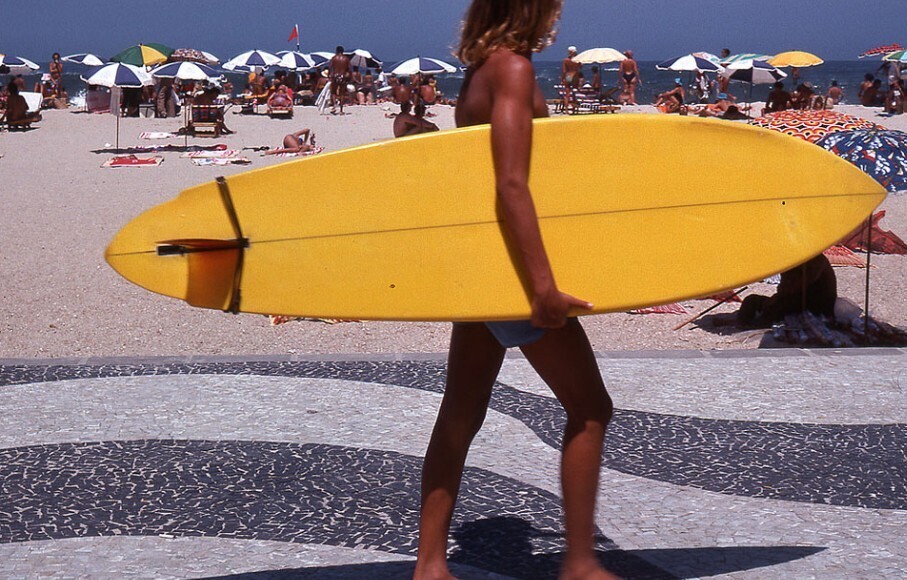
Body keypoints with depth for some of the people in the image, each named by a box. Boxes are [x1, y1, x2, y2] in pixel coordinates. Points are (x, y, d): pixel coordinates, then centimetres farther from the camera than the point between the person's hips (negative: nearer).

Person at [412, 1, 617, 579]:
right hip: (510, 261, -9)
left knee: (461, 413, 10)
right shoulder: (513, 67, -16)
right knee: (589, 407, 1)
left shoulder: (482, 68, 11)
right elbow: (512, 184, -24)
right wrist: (544, 284, -27)